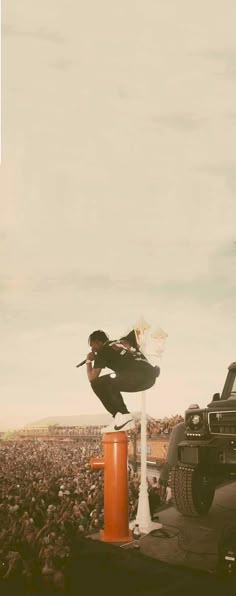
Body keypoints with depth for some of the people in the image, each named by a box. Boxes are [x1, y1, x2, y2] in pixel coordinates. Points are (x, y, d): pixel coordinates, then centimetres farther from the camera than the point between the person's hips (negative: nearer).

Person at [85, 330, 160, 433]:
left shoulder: (103, 352, 8)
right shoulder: (123, 341, 29)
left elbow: (92, 378, 6)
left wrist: (89, 361, 23)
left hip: (138, 376, -9)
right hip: (150, 376, 9)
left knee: (97, 384, -4)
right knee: (111, 383, 27)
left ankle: (123, 417, -9)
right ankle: (122, 417, 18)